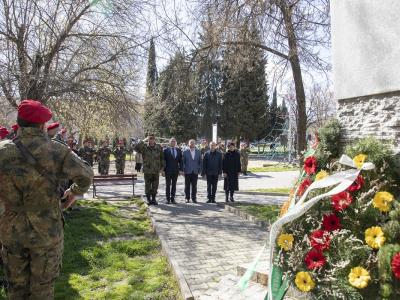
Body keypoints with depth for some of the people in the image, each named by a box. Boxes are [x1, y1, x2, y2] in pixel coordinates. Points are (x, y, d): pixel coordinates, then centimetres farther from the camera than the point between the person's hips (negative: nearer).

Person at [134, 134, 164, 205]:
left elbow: (162, 158, 11)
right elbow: (136, 148, -23)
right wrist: (144, 141, -20)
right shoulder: (144, 147, -4)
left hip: (156, 171, 2)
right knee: (147, 186, 7)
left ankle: (153, 199, 24)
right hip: (147, 170, -2)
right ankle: (148, 199, 21)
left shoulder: (159, 147, 3)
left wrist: (162, 167, 9)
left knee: (155, 186, 9)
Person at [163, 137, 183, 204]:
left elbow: (180, 160, 6)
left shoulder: (179, 150, 7)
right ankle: (168, 199, 12)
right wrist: (163, 170, -9)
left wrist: (181, 169, -2)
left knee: (174, 185, 8)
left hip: (176, 170, 3)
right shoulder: (166, 150, -1)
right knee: (168, 185, 4)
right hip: (168, 170, -2)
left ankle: (172, 199, 15)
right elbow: (163, 160, -3)